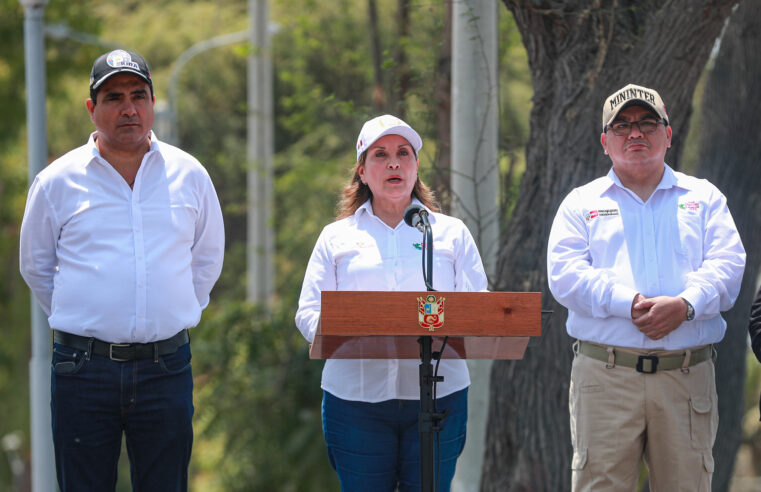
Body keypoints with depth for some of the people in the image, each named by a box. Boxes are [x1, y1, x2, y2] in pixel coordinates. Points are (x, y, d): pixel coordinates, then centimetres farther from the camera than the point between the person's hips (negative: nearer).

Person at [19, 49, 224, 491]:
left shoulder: (189, 176, 7)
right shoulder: (58, 181, 2)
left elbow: (207, 259, 21)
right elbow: (37, 267, 15)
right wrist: (78, 320, 11)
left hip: (165, 367, 1)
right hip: (83, 368, -1)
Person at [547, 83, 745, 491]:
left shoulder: (704, 198, 17)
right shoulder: (581, 203, 14)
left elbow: (727, 266, 3)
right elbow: (565, 275, -1)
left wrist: (684, 305, -17)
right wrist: (631, 303, -16)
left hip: (687, 377, 1)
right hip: (604, 375, -1)